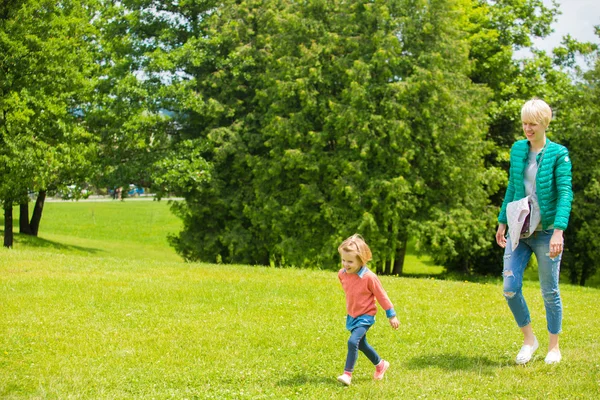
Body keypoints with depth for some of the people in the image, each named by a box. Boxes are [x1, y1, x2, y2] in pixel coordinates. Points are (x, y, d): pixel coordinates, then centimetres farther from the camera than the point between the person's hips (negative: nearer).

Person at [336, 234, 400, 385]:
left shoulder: (369, 277, -25)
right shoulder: (342, 274, -8)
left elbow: (381, 296, -14)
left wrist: (391, 315, -8)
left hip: (365, 317, -7)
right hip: (352, 316, 7)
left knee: (353, 341, -23)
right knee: (362, 344, 20)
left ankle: (347, 373, -17)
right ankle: (380, 365, 43)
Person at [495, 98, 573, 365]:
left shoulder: (558, 154, -7)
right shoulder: (518, 150, 7)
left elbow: (565, 194, -13)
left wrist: (558, 231, -23)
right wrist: (503, 222, 15)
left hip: (546, 232, -4)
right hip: (519, 230, 4)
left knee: (550, 291, 5)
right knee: (510, 288, -3)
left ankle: (554, 346, 20)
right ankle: (528, 339, 17)